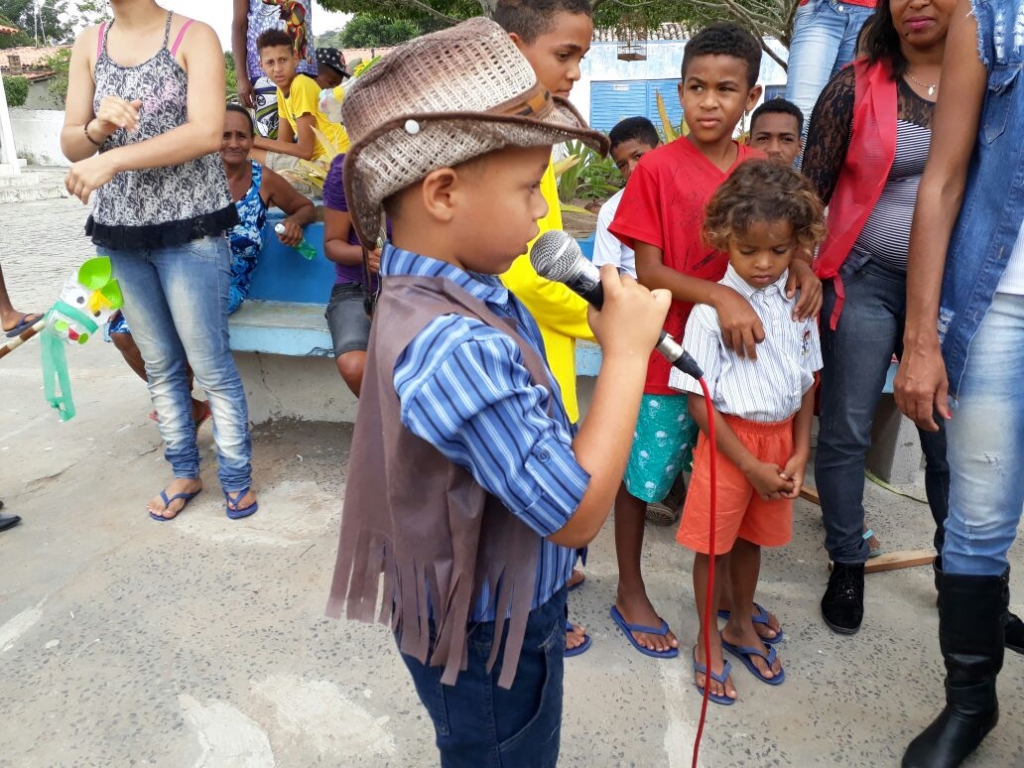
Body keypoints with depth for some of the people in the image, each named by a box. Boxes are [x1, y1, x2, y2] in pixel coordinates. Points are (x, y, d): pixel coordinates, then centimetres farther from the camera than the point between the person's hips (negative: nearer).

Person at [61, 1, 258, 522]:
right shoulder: (88, 45, 10)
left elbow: (207, 133, -19)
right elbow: (70, 145, 6)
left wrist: (112, 159, -23)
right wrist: (99, 127, -17)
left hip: (189, 227, -4)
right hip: (120, 230, 5)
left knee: (210, 365, -2)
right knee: (158, 363, 11)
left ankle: (236, 478, 13)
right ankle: (184, 472, 25)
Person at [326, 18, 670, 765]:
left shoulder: (456, 297, -7)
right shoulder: (458, 346, -38)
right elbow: (577, 513, -32)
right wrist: (625, 354, -27)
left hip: (501, 604, 8)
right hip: (489, 635, -8)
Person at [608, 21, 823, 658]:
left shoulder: (761, 170, 3)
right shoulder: (658, 169, -10)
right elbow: (648, 270, -13)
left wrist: (802, 268, -13)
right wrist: (719, 296, -28)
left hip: (738, 351, 5)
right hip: (664, 357, -4)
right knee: (641, 479, 8)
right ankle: (631, 594, 29)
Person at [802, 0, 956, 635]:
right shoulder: (856, 87, -3)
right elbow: (812, 190, 0)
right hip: (865, 281, -2)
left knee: (953, 437, 8)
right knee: (846, 432, 5)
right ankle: (848, 566, 24)